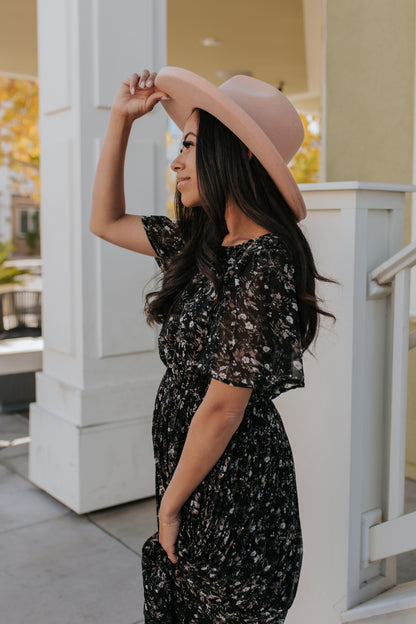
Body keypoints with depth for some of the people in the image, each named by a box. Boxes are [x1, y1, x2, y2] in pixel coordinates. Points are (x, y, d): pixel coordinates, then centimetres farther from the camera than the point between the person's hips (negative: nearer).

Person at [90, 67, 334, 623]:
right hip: (187, 464, 8)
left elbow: (223, 407, -22)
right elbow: (106, 222, 15)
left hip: (233, 487, -8)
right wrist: (121, 119, 9)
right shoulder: (203, 242, 3)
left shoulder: (263, 264, -23)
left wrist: (170, 505, -11)